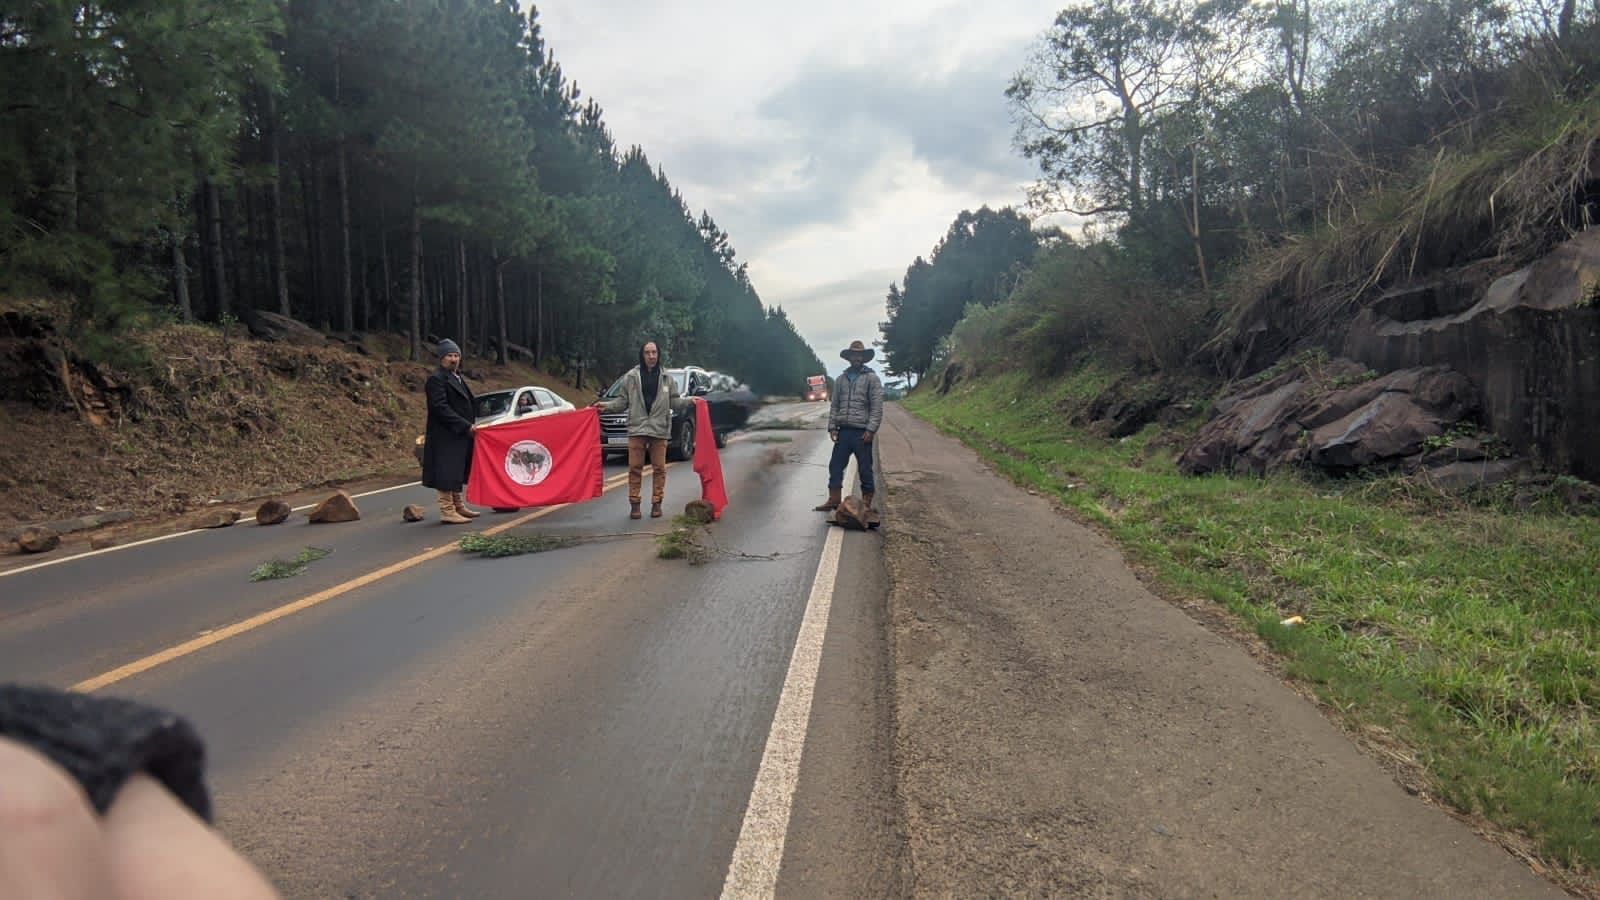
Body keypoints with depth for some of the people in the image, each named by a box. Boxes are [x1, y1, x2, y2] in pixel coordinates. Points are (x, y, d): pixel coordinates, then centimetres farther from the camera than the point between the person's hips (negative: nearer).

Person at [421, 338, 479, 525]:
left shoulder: (458, 378, 17)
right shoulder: (436, 379, -12)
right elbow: (441, 408, -20)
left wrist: (468, 426, 11)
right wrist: (466, 426, -22)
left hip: (459, 436, 9)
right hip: (445, 437, -9)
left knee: (457, 472, 16)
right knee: (446, 473, -7)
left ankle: (458, 507, 25)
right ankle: (447, 511, -4)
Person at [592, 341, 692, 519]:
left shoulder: (666, 378, 9)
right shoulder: (631, 377, 5)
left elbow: (674, 402, 11)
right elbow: (622, 401, 8)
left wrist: (689, 401, -4)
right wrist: (606, 405, -5)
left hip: (660, 430, 1)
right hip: (636, 429, -1)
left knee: (659, 468, 3)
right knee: (635, 468, 1)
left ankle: (656, 503, 12)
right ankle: (634, 503, 9)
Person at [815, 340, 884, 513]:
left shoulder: (872, 378, -1)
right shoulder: (841, 379, 13)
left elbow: (877, 407, -7)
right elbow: (834, 405, 14)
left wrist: (871, 429, -14)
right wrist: (832, 427, 4)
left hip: (862, 432, -5)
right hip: (843, 431, 5)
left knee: (865, 469, 2)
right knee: (835, 466, 4)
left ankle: (866, 502, 10)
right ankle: (834, 499, 11)